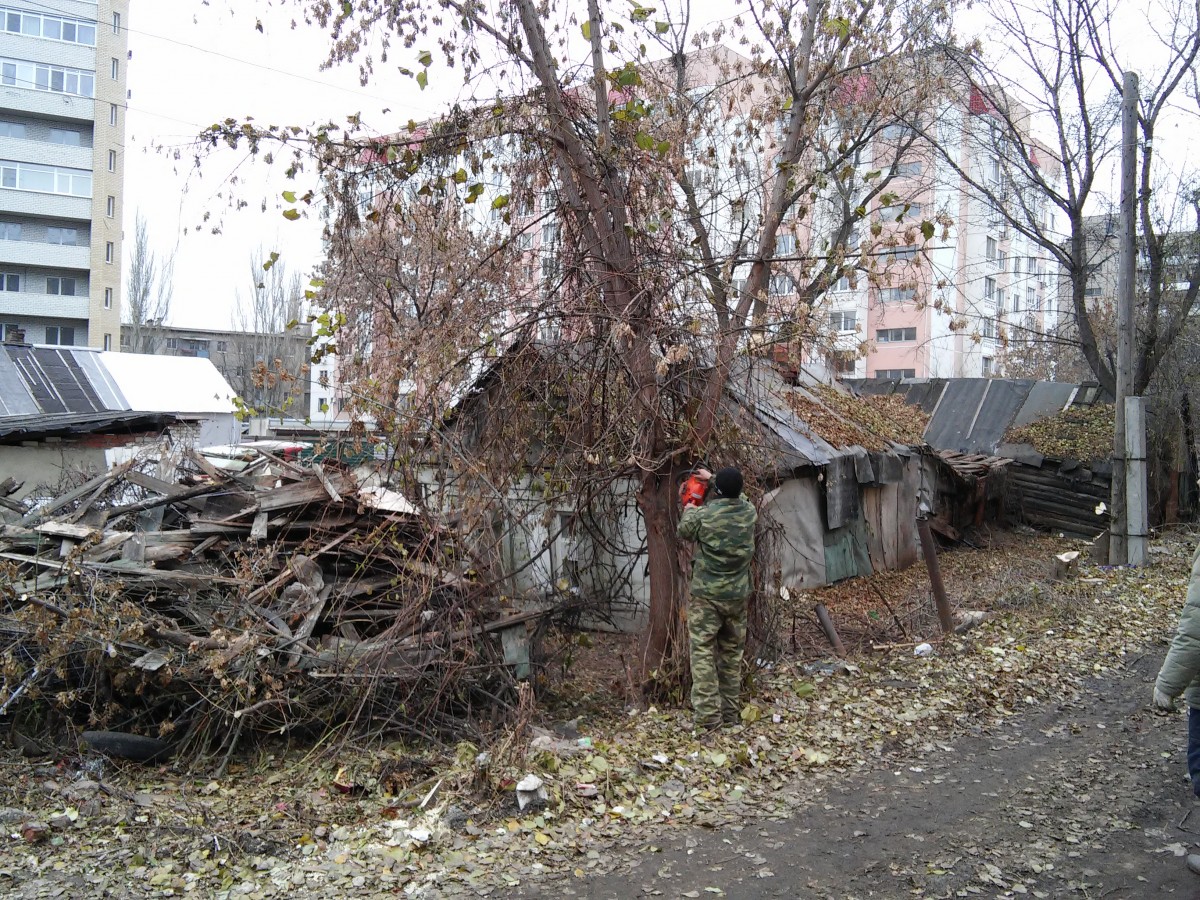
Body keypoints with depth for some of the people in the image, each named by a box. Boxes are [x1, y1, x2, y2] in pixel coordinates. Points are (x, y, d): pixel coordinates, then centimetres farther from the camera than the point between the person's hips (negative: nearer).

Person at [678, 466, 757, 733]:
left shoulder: (704, 514, -15)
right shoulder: (749, 511, -4)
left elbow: (684, 531, 7)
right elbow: (736, 496, 21)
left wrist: (689, 509, 25)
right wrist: (712, 478, 29)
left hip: (707, 596, -4)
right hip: (737, 596, 4)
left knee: (703, 653, 1)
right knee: (732, 654, 14)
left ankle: (708, 716, -4)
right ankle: (731, 713, 21)